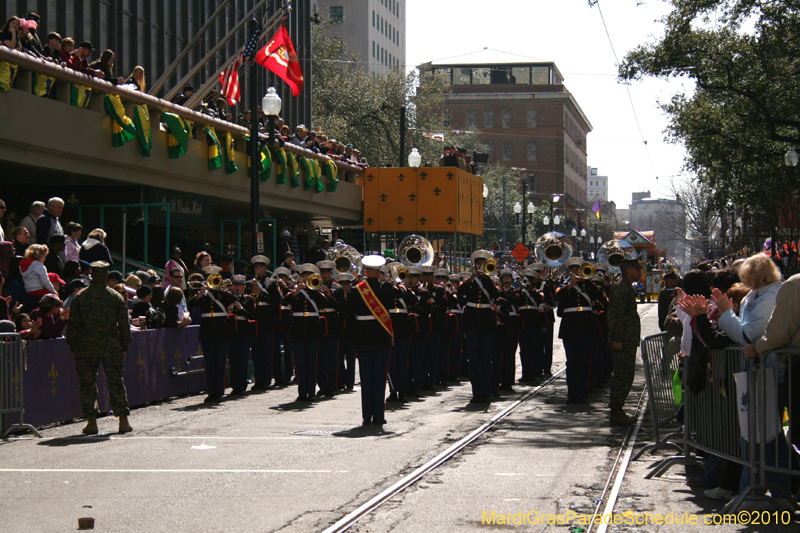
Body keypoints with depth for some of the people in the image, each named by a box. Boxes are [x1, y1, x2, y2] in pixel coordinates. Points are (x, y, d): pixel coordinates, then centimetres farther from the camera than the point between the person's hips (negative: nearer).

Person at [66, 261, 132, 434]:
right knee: (116, 383, 7)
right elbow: (124, 324, 3)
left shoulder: (80, 297, 0)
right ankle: (123, 420, 7)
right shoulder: (116, 297, 1)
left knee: (87, 384, 7)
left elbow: (73, 325, 1)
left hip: (86, 347, 0)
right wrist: (124, 347, 11)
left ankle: (91, 421, 4)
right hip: (112, 347, 0)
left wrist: (74, 348, 8)